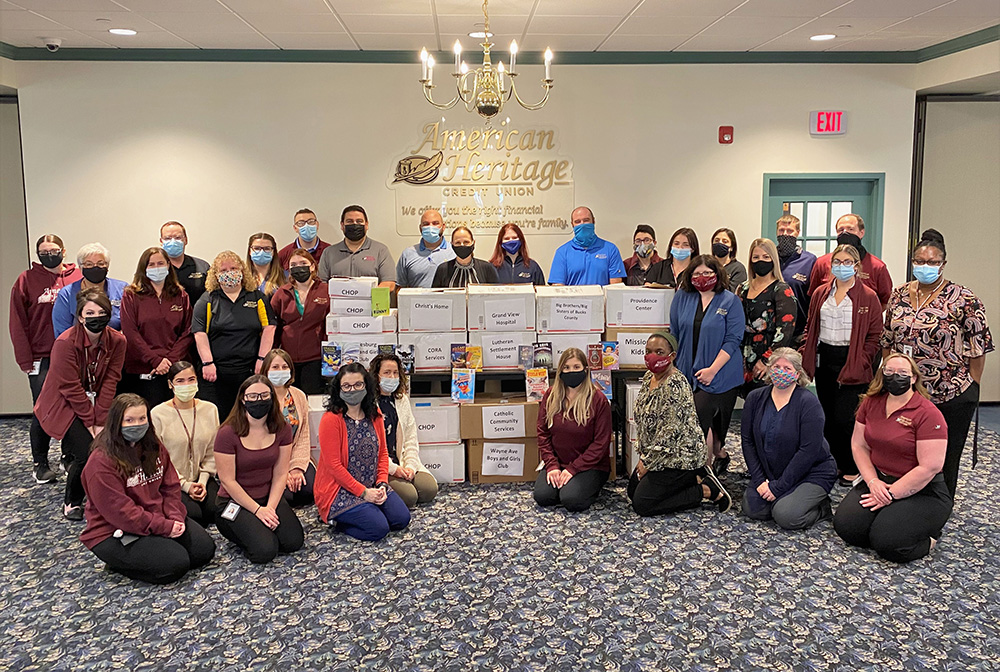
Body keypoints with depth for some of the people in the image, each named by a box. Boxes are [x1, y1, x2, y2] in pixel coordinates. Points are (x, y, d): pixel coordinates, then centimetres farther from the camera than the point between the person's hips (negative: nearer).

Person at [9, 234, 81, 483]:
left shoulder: (79, 278, 2)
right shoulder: (27, 280, 1)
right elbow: (18, 323, 1)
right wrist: (25, 359, -4)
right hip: (42, 358, -1)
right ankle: (40, 463, 15)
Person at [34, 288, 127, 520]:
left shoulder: (117, 341, -9)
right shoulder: (66, 343, -22)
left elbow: (110, 382, -9)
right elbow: (71, 388, -20)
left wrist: (100, 421, -14)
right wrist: (90, 423, -18)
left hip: (95, 403, 5)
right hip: (64, 405, -5)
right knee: (88, 452, -18)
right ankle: (71, 502, 6)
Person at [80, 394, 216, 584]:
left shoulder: (153, 446, 5)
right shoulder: (101, 463, -19)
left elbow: (170, 486, 6)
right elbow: (119, 512, -21)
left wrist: (175, 516, -12)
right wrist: (163, 527, -21)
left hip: (160, 518, 8)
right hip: (114, 534, -8)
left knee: (205, 549, -1)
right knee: (176, 564, -23)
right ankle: (119, 562, 1)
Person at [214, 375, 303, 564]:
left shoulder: (282, 429, -3)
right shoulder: (228, 433, -17)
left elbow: (280, 474, -2)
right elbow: (228, 481, -14)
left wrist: (270, 507, -15)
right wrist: (258, 510, -15)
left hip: (270, 498, 4)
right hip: (235, 502, -4)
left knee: (294, 542, -17)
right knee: (265, 551, -24)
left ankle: (261, 527, 14)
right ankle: (241, 530, 9)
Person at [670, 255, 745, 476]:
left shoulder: (730, 301, -3)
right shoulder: (682, 298, 6)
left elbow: (733, 340, -8)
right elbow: (674, 334, 12)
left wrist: (712, 370, -15)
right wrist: (672, 365, 6)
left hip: (720, 374, -4)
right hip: (687, 373, 4)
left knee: (700, 418, -11)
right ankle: (720, 454, 33)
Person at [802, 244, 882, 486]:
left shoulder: (868, 297, -3)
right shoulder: (821, 293, 10)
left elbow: (875, 336, -4)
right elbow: (810, 328, 16)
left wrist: (860, 363, -12)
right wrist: (807, 355, 4)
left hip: (851, 365, -5)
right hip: (824, 361, 5)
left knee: (844, 419, -7)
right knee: (827, 418, 11)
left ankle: (852, 469, 11)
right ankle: (837, 464, 26)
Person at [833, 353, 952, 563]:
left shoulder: (928, 414, -16)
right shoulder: (871, 402, 3)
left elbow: (929, 468, -19)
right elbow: (859, 445, 6)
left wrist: (890, 495, -17)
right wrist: (873, 482, -9)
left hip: (921, 491, -5)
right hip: (879, 481, 5)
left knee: (887, 542, -23)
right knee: (845, 526, -15)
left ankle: (929, 536, 7)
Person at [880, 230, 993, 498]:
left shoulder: (963, 300, -9)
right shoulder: (898, 295, 6)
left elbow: (979, 347, -7)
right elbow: (887, 341, 14)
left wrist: (971, 388, -7)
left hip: (951, 397, -4)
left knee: (944, 460, 7)